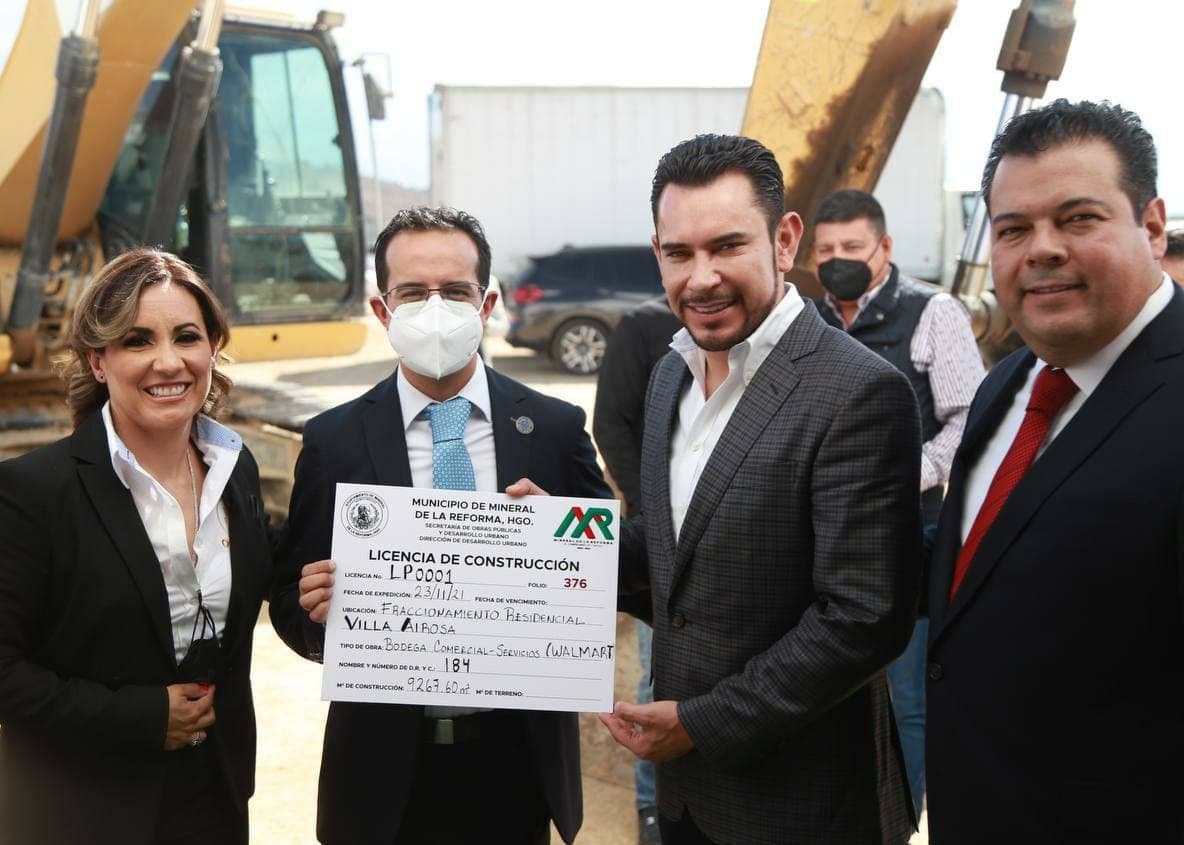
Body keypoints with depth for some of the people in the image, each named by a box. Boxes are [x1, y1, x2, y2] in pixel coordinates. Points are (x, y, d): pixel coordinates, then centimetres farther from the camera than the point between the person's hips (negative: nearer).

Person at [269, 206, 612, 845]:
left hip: (518, 756, 1)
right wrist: (316, 610, -21)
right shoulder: (332, 442, -4)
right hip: (386, 767, 0)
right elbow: (291, 602, 0)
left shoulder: (555, 428, -3)